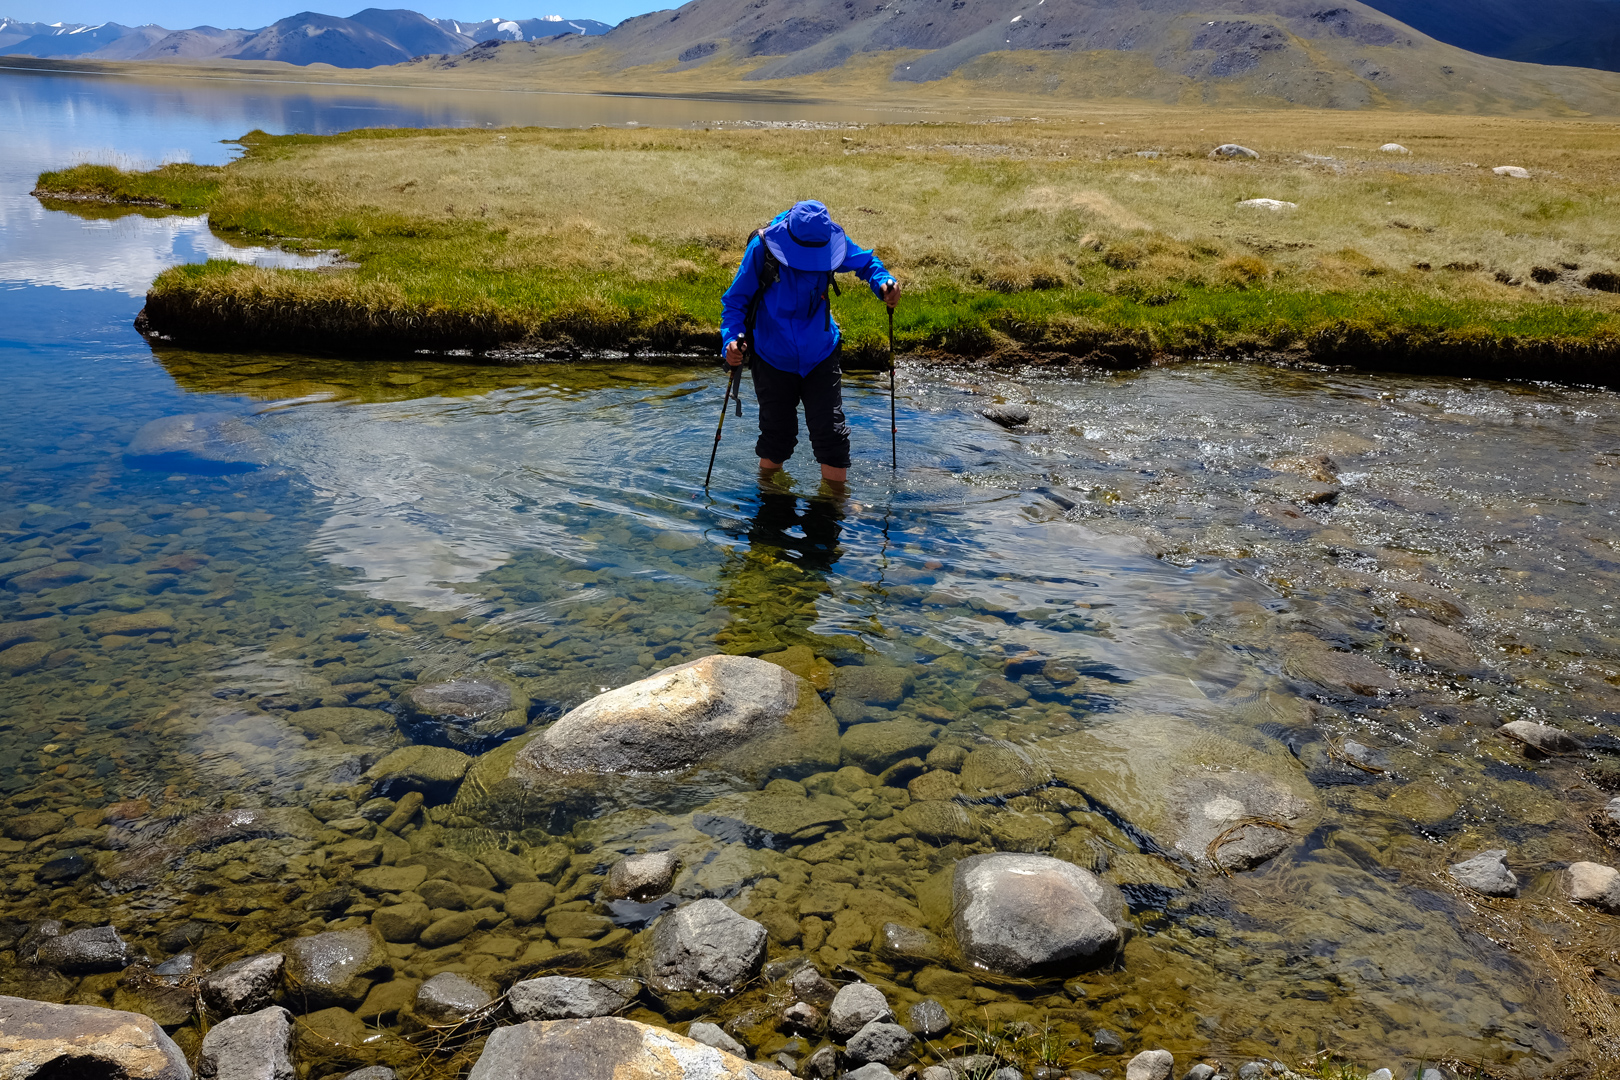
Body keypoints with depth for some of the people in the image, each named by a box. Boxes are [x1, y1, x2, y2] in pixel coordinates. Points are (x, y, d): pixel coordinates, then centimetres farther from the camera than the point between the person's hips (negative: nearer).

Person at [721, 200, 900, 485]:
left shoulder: (830, 240, -16)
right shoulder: (762, 248, -22)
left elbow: (865, 262, 4)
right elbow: (735, 301, -12)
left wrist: (883, 281, -18)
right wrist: (732, 339, -30)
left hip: (820, 355, 1)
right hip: (773, 357, -1)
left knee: (832, 434, -3)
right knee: (777, 435, 13)